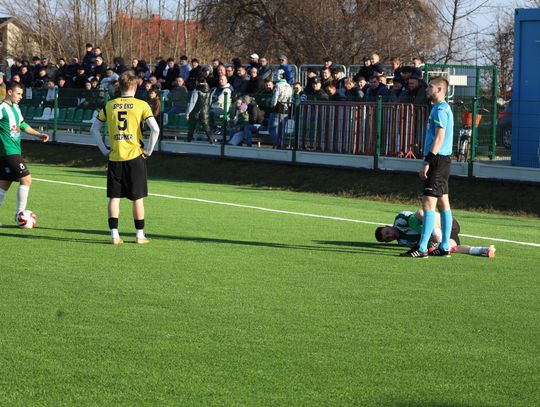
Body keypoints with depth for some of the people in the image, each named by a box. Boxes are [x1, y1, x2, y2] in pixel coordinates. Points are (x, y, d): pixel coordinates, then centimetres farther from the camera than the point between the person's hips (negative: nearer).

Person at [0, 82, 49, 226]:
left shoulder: (15, 107, 16)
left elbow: (22, 125, 28)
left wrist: (39, 134, 25)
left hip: (14, 151, 9)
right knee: (26, 179, -9)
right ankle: (20, 213, -3)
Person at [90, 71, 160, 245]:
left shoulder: (109, 105, 5)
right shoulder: (142, 105, -5)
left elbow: (94, 128, 8)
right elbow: (155, 129, -14)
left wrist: (103, 149, 11)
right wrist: (149, 150, -2)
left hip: (114, 157, 2)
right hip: (135, 156, -2)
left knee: (114, 196, 7)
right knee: (137, 198, 7)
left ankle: (114, 234, 3)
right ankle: (140, 235, 10)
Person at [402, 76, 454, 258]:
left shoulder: (440, 109, -13)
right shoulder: (443, 108, 18)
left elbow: (439, 138, -20)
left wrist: (427, 162, -21)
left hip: (438, 160, -10)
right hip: (442, 161, 10)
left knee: (429, 203, -11)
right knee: (443, 203, 11)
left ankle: (422, 248, -13)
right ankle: (445, 247, 14)